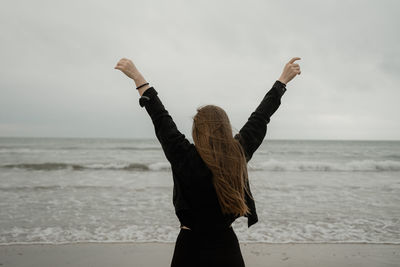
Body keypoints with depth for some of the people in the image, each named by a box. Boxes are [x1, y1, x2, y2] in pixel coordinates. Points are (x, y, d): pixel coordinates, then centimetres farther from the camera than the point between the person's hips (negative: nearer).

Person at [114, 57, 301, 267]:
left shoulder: (185, 158, -17)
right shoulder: (239, 155, -9)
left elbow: (160, 118, -9)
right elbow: (260, 117, 2)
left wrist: (137, 77, 1)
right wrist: (283, 80, 15)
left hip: (191, 249, -2)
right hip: (227, 247, 3)